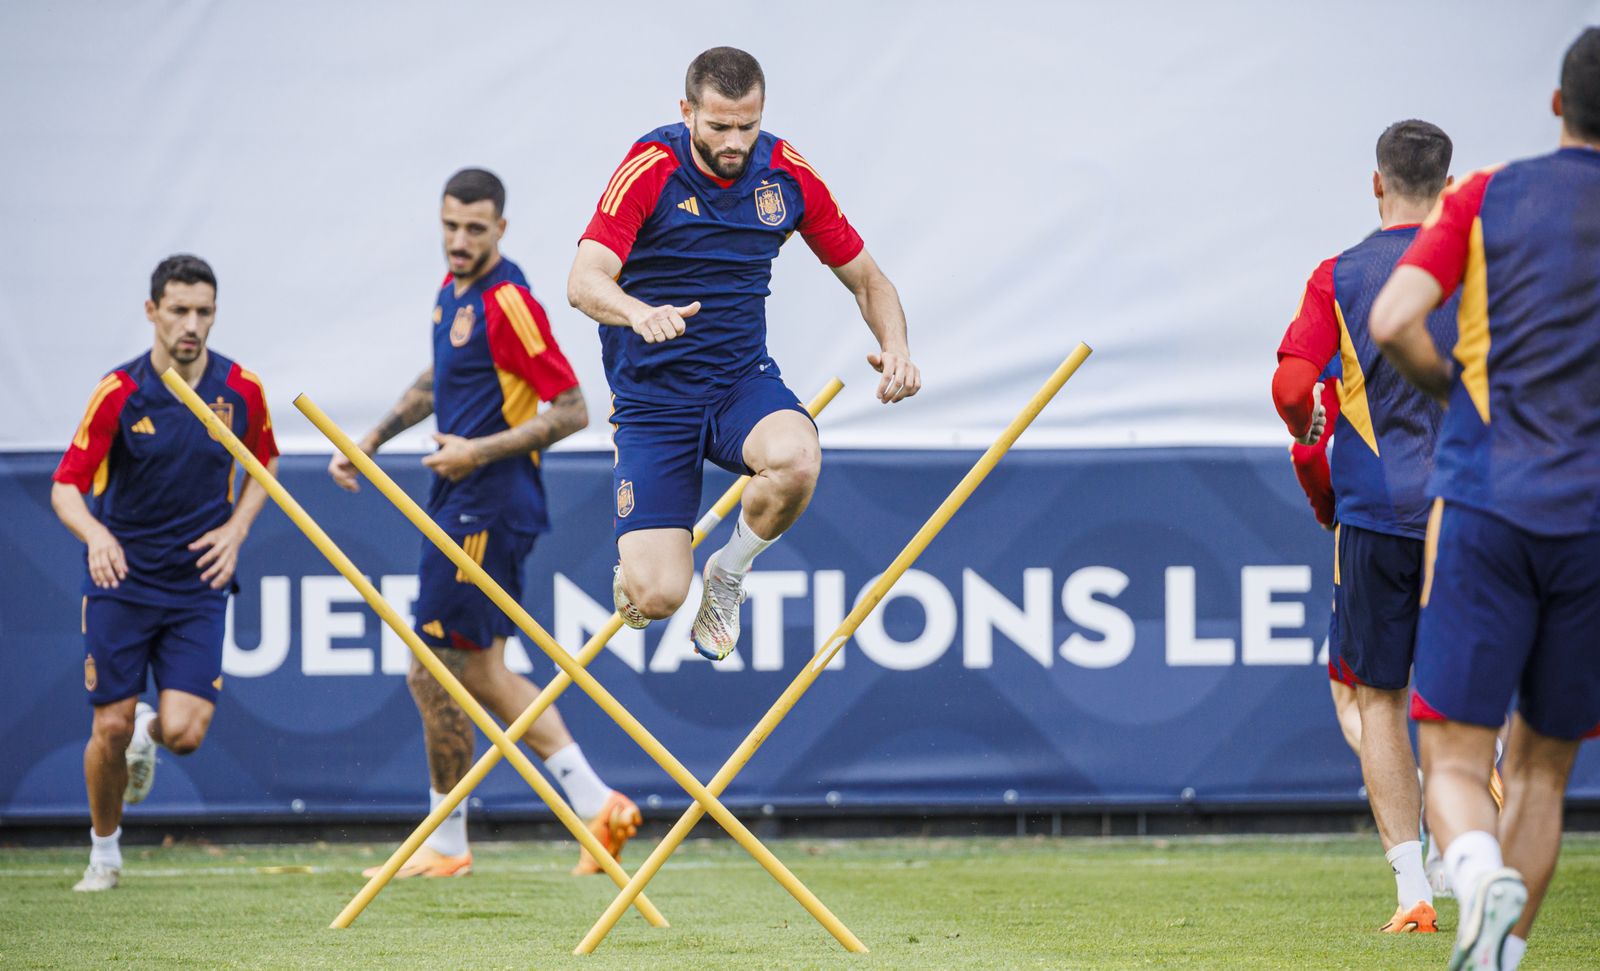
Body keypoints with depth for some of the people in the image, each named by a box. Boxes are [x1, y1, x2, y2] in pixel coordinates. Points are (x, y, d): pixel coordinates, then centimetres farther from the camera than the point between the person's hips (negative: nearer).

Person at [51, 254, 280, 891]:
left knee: (185, 732, -12)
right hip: (121, 580, -1)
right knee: (110, 728, -2)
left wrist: (237, 527, -2)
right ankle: (104, 850, 23)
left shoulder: (240, 389, -4)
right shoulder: (119, 392, -12)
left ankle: (148, 733, 27)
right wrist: (96, 535, -34)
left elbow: (264, 463, 15)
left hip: (198, 584, 1)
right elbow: (66, 486, -13)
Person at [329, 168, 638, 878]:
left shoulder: (508, 304, -17)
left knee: (435, 673, -3)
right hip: (458, 503, 10)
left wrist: (480, 452, -20)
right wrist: (372, 440, 23)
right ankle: (597, 805, 12)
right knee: (480, 673, 12)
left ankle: (444, 845, 9)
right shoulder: (452, 289, 11)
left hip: (483, 511, -10)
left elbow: (572, 410, -18)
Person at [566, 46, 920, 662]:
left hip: (743, 379, 3)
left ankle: (728, 574, -2)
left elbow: (865, 277, 7)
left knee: (795, 460, -35)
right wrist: (639, 313, -48)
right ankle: (633, 566, 24)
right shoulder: (651, 169, -14)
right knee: (657, 597, -17)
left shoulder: (787, 174, -3)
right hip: (653, 396, -3)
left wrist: (895, 349, -14)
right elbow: (585, 281, -26)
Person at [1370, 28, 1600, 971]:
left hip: (1486, 504, -1)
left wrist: (1460, 388, 12)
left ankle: (1483, 878, -31)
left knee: (1457, 759, -2)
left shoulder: (1490, 195, 4)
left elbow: (1394, 323, -7)